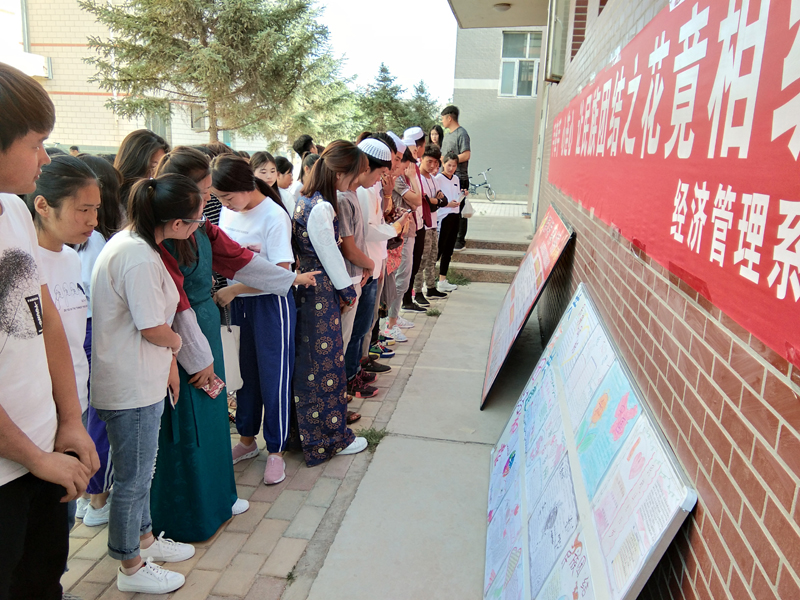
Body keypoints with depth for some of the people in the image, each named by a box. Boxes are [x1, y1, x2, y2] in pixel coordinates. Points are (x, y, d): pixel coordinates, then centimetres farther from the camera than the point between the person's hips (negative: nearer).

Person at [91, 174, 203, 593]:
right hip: (132, 387, -10)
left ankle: (145, 538, 44)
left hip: (140, 380, 10)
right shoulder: (140, 259, -26)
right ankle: (131, 568, 27)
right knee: (133, 477, 8)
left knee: (140, 470, 24)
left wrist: (168, 362, 12)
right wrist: (177, 342, 1)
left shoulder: (129, 241, 6)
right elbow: (154, 329, -22)